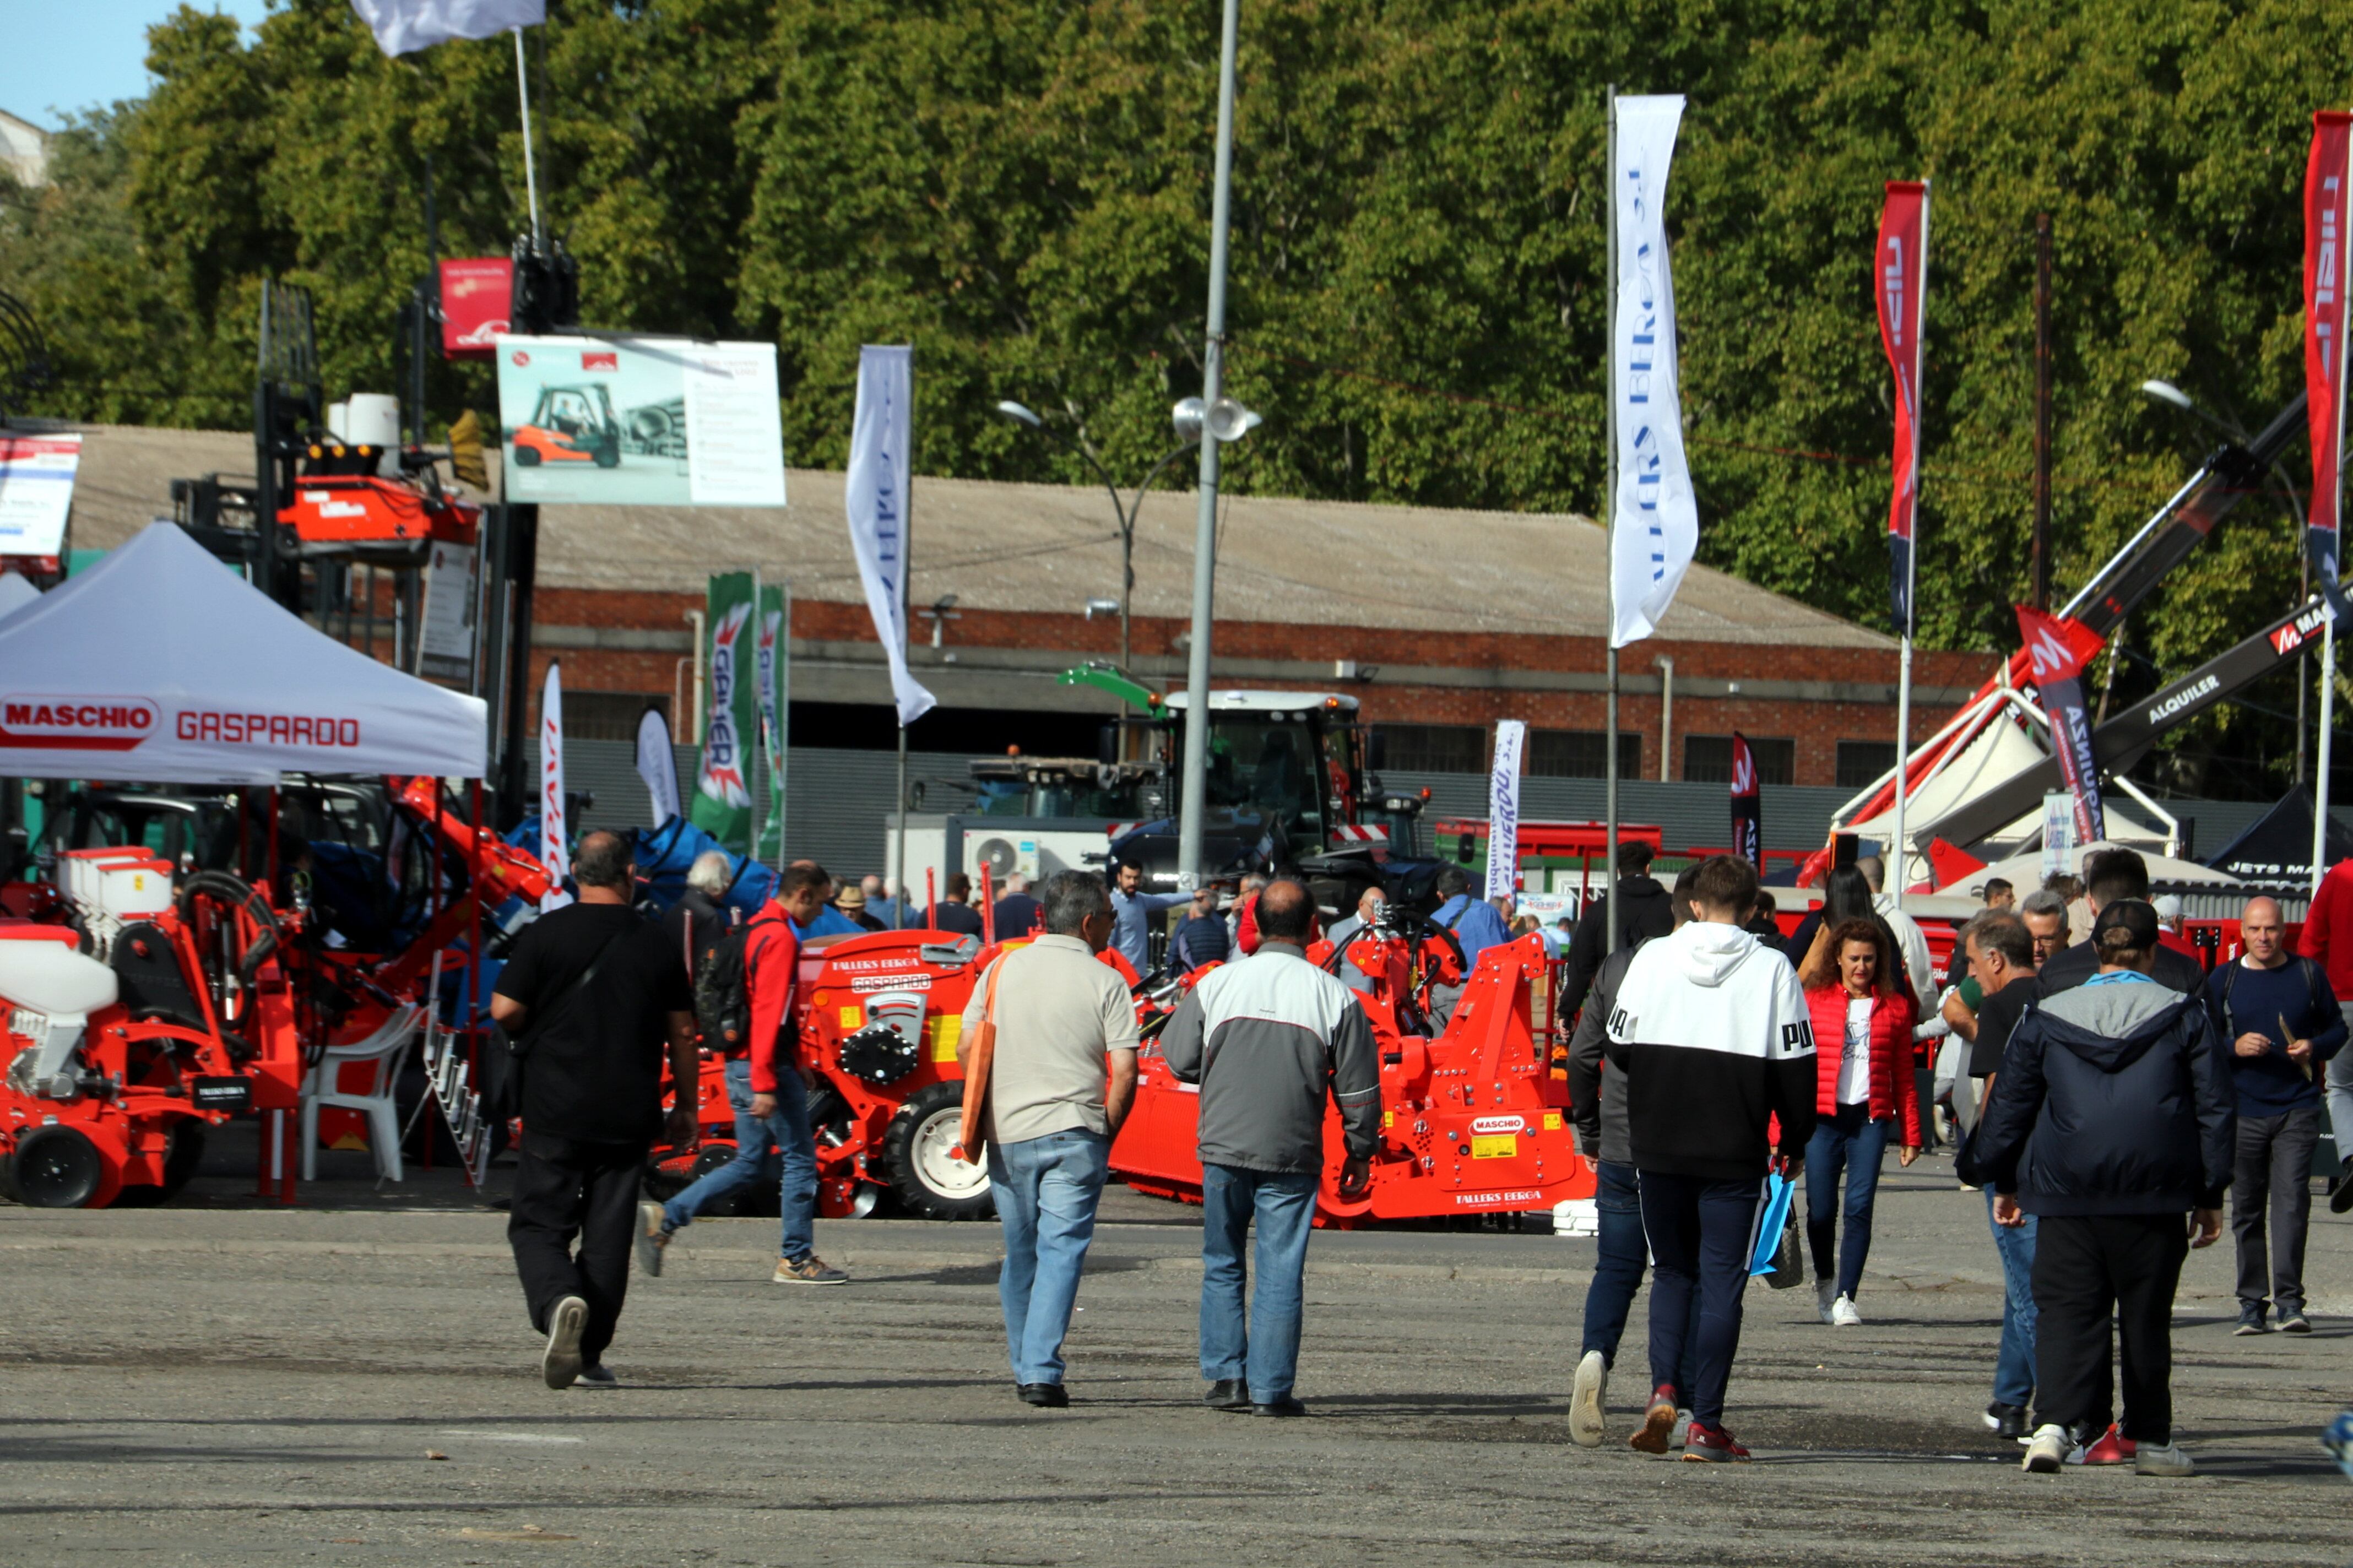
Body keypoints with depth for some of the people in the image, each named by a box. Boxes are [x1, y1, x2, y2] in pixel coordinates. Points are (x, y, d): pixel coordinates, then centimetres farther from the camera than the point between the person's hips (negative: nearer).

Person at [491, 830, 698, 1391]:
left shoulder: (547, 934, -5)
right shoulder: (655, 943, 4)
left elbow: (504, 1010, -7)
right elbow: (682, 1033, 8)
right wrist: (686, 1108, 18)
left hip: (556, 1111, -2)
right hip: (628, 1116, 2)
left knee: (539, 1224, 3)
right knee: (608, 1233, 8)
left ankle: (558, 1302, -26)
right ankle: (589, 1356, 8)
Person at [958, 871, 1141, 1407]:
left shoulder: (1002, 970, 6)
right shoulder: (1105, 983, -4)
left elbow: (966, 1049, 6)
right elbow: (1124, 1070, -9)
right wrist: (1106, 1133, 5)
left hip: (1007, 1134, 3)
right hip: (1073, 1131, -3)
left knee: (1020, 1254, 15)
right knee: (1062, 1251, -3)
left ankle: (1024, 1369, 22)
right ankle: (1043, 1373, -14)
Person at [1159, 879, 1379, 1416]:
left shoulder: (1218, 983, -1)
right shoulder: (1334, 997, -4)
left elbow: (1180, 1060, 7)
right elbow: (1359, 1089, 1)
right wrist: (1359, 1155, 13)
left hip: (1223, 1145, 1)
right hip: (1293, 1154, -1)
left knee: (1222, 1266, 15)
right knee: (1281, 1272, 3)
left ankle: (1225, 1376, 10)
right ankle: (1270, 1388, 2)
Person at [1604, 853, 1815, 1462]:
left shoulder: (1652, 957, 0)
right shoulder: (1770, 969, -4)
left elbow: (1618, 1048, 5)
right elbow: (1795, 1065, -4)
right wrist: (1796, 1142, 9)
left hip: (1657, 1148, 2)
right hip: (1735, 1154, -2)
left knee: (1672, 1271, 17)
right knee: (1722, 1283, 4)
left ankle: (1662, 1389, -4)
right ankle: (1705, 1424, 0)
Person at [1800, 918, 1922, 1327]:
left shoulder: (1894, 1008, 9)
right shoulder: (1814, 1001, 4)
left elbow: (1904, 1077, 12)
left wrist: (1911, 1134, 9)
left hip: (1871, 1117, 1)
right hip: (1823, 1116, -1)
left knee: (1860, 1206, -10)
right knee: (1821, 1210, 2)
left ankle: (1845, 1297, -5)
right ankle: (1825, 1280, 29)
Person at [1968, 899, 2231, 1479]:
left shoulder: (2046, 1018, 6)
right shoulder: (2185, 1016, 4)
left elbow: (2009, 1104, 11)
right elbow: (2213, 1109, 5)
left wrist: (2004, 1182, 22)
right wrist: (2210, 1196, 10)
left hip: (2067, 1192, 0)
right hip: (2155, 1192, 0)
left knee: (2066, 1309, 0)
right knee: (2147, 1316, 10)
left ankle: (2057, 1421, -19)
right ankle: (2150, 1438, 15)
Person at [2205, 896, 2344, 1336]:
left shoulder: (2309, 975, 7)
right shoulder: (2223, 981, 7)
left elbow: (2337, 1028, 15)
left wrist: (2314, 1047, -6)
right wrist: (2236, 1048, -11)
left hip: (2297, 1107, -1)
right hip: (2243, 1112, 1)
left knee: (2291, 1201, -12)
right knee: (2246, 1209, 4)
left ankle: (2289, 1299, -15)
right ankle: (2252, 1303, 10)